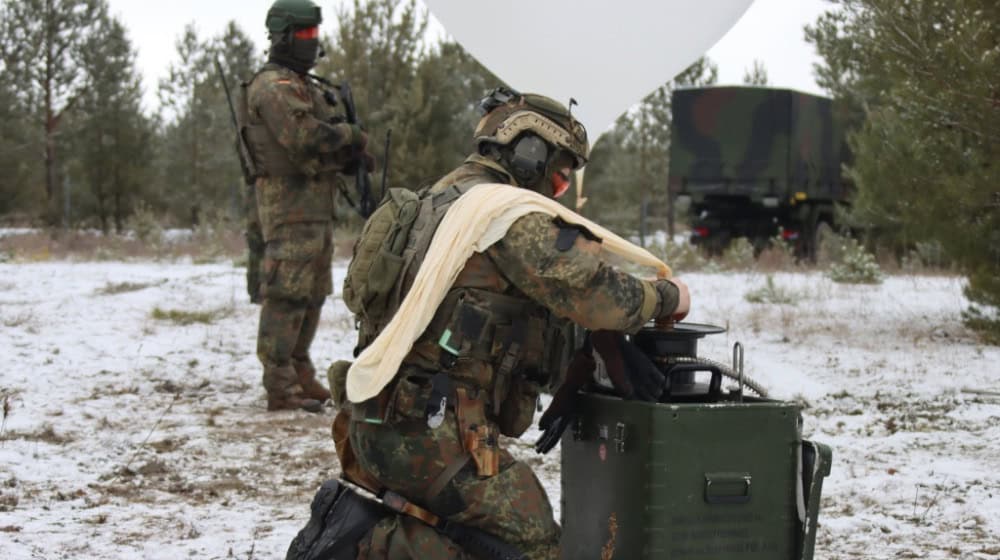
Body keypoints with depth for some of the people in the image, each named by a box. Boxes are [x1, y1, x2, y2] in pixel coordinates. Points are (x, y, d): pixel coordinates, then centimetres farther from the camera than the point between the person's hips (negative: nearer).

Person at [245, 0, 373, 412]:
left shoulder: (304, 86, 21)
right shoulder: (273, 87, -11)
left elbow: (326, 139, 21)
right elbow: (304, 136, -24)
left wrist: (350, 154, 0)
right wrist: (352, 137, -11)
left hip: (316, 208, 10)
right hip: (290, 206, -10)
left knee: (312, 294, 14)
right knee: (287, 294, -10)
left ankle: (300, 374, 22)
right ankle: (280, 387, -9)